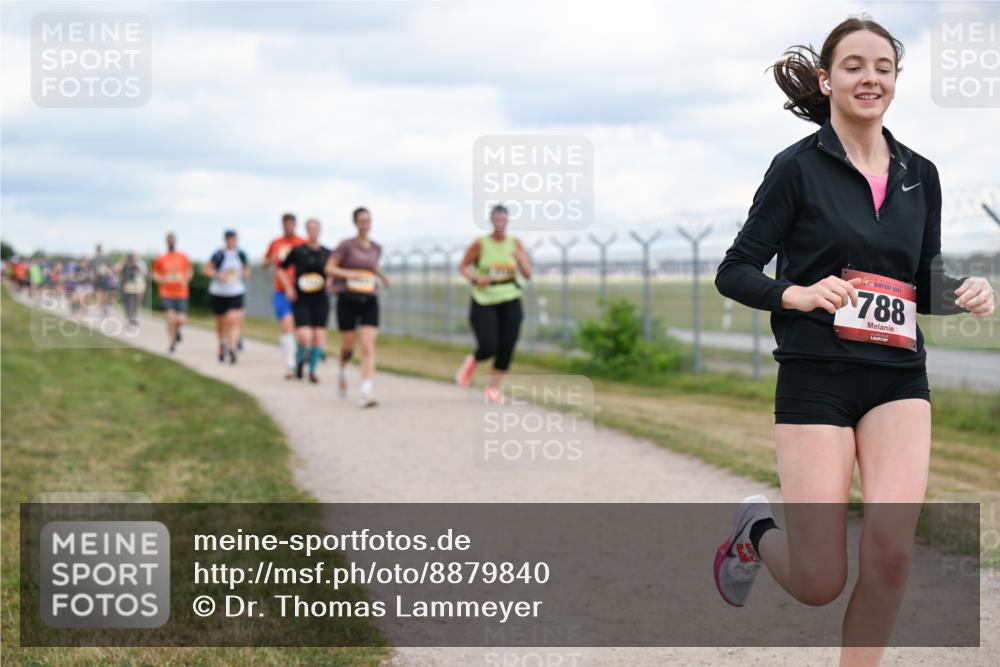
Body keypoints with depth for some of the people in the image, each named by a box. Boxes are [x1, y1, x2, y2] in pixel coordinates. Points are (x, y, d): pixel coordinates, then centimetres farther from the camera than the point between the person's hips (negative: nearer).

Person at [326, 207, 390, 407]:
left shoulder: (376, 248, 10)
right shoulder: (347, 245, -4)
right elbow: (329, 268, -4)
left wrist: (382, 275, 10)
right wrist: (350, 274, -19)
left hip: (369, 301, 2)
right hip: (347, 300, -2)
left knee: (368, 347, -12)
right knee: (348, 348, 6)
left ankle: (367, 393, -19)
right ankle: (342, 372, 42)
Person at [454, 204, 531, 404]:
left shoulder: (515, 244, 2)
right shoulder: (480, 244, -5)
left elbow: (528, 275, 0)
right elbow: (463, 266, 5)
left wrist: (520, 260, -20)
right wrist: (475, 279, -14)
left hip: (510, 302, 3)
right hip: (484, 302, -3)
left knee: (506, 348, -4)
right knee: (488, 347, -13)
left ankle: (493, 388, 13)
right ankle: (472, 362, 23)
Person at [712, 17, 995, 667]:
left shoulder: (920, 174, 10)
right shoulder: (798, 167, -4)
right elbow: (734, 272, -3)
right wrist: (797, 294, -21)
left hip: (899, 376, 4)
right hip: (816, 376, -4)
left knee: (891, 550, -15)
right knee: (821, 582, -4)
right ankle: (757, 532, 31)